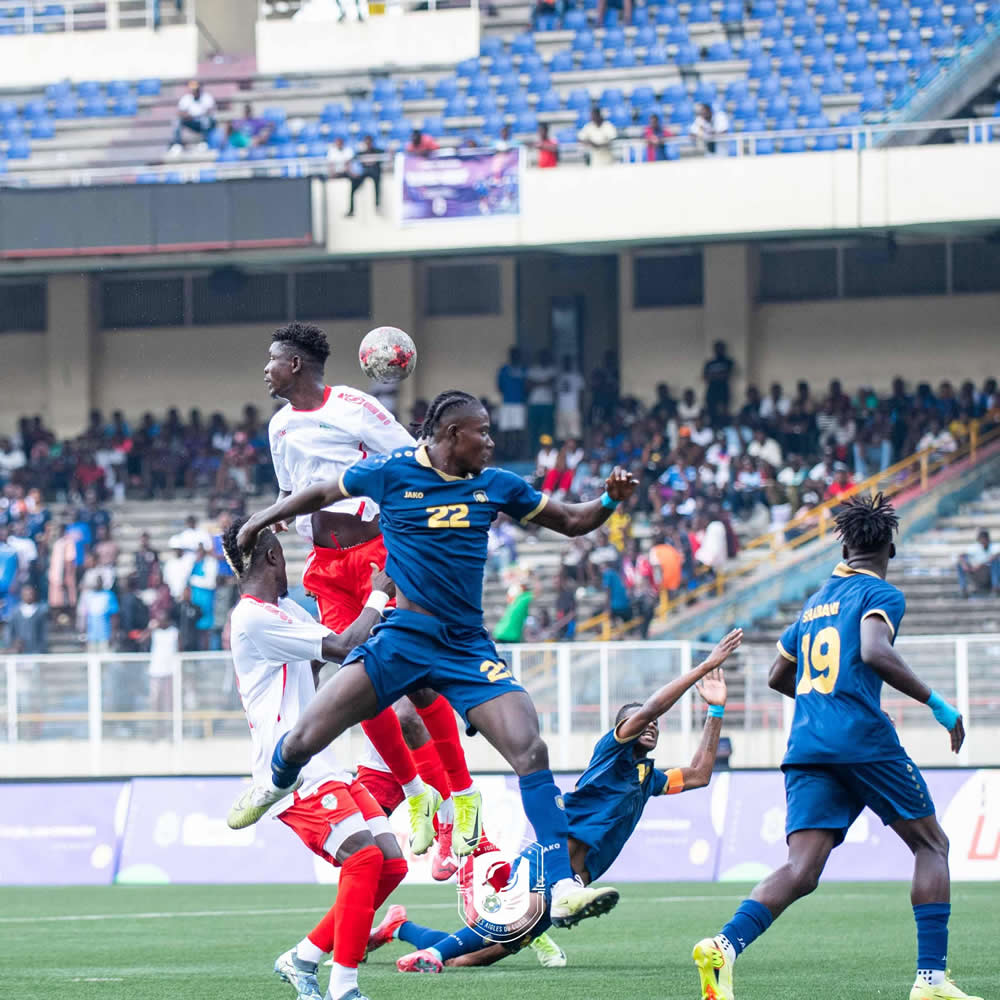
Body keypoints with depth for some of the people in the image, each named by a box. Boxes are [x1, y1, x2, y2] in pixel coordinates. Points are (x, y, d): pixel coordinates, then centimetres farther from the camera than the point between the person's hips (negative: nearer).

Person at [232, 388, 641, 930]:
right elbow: (322, 494, 14)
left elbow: (570, 521, 16)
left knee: (531, 751, -17)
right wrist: (261, 520, 19)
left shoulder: (496, 485, 6)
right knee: (305, 739, -6)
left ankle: (562, 890, -17)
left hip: (467, 646, 2)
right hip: (402, 636, -2)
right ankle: (275, 785, 34)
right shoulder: (392, 472, -3)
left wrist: (609, 500, -2)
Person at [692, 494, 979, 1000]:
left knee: (802, 869, -7)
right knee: (931, 844, 12)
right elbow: (875, 652, -19)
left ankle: (725, 944, -32)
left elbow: (778, 676, 32)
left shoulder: (815, 601, 23)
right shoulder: (880, 594, 1)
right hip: (864, 740, -6)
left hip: (806, 748, 6)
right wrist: (936, 703, -13)